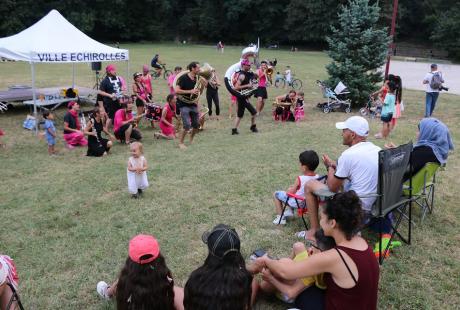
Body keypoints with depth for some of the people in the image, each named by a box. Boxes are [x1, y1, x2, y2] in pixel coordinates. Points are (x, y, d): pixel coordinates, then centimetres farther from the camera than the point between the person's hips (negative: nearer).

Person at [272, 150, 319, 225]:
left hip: (297, 203, -7)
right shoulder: (317, 177, -12)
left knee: (276, 194, 10)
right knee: (291, 188, 29)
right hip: (309, 202, 7)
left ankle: (280, 217, 13)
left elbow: (290, 193, -19)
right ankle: (289, 210, 31)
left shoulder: (300, 179, -29)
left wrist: (289, 189, 2)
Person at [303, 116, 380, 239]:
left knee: (309, 185, 6)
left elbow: (333, 187, -11)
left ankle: (314, 230, 14)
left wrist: (330, 166, 6)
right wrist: (336, 165, 16)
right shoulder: (378, 150, 3)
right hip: (374, 204, 8)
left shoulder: (349, 154, -20)